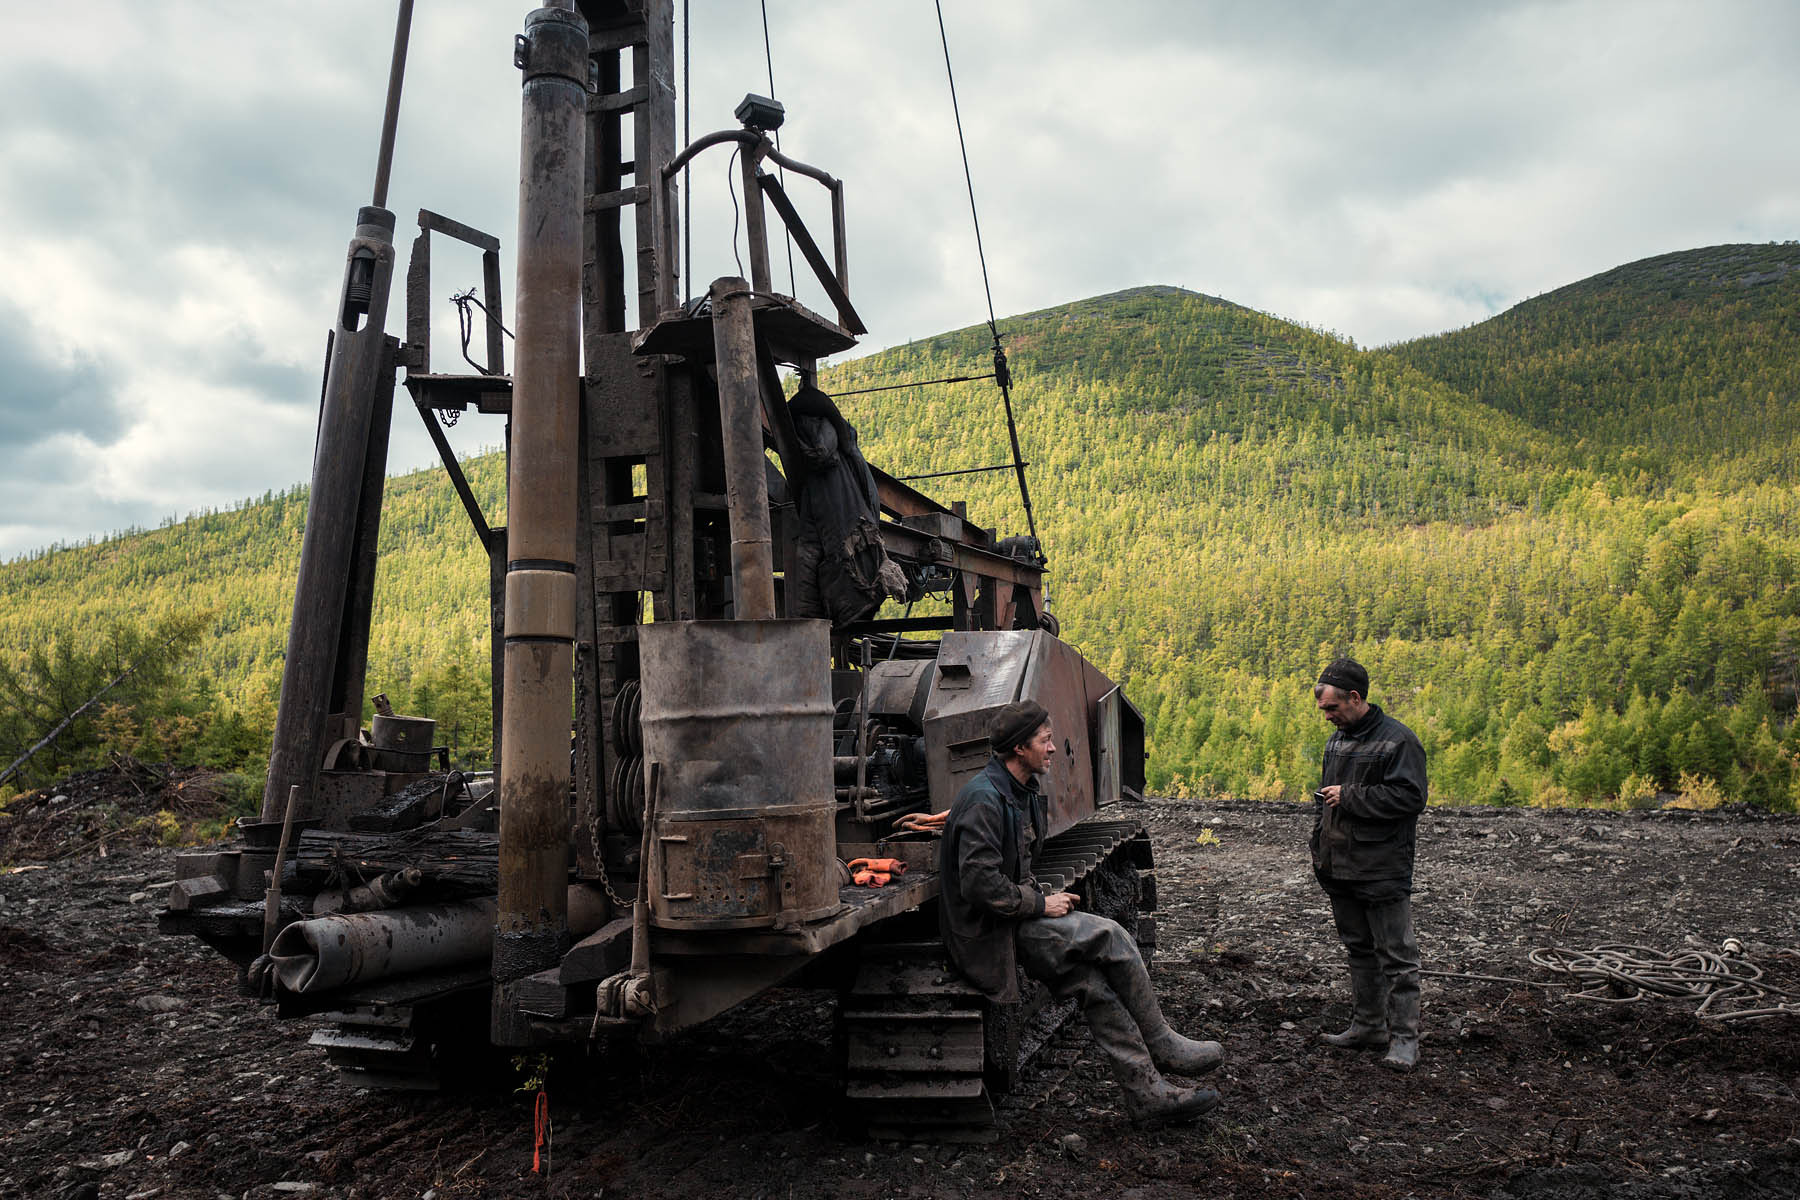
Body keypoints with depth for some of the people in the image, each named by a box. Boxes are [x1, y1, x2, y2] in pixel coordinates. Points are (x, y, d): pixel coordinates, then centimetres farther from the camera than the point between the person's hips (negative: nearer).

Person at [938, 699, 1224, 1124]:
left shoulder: (1021, 792, 14)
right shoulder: (984, 799, -20)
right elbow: (978, 883, -27)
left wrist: (1041, 899, 7)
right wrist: (1040, 904, -17)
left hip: (1018, 917, 9)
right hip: (991, 931, -9)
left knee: (1092, 983, -6)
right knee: (1110, 937, -17)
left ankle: (1146, 1091, 0)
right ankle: (1161, 1046, -1)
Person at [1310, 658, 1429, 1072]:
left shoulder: (1397, 740, -12)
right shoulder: (1337, 739, 13)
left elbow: (1410, 797, -21)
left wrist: (1349, 797, -18)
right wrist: (1320, 847, 17)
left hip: (1383, 871, -8)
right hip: (1340, 867, 8)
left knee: (1396, 955, 0)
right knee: (1359, 949, 16)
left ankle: (1403, 1037, 7)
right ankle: (1368, 1025, 27)